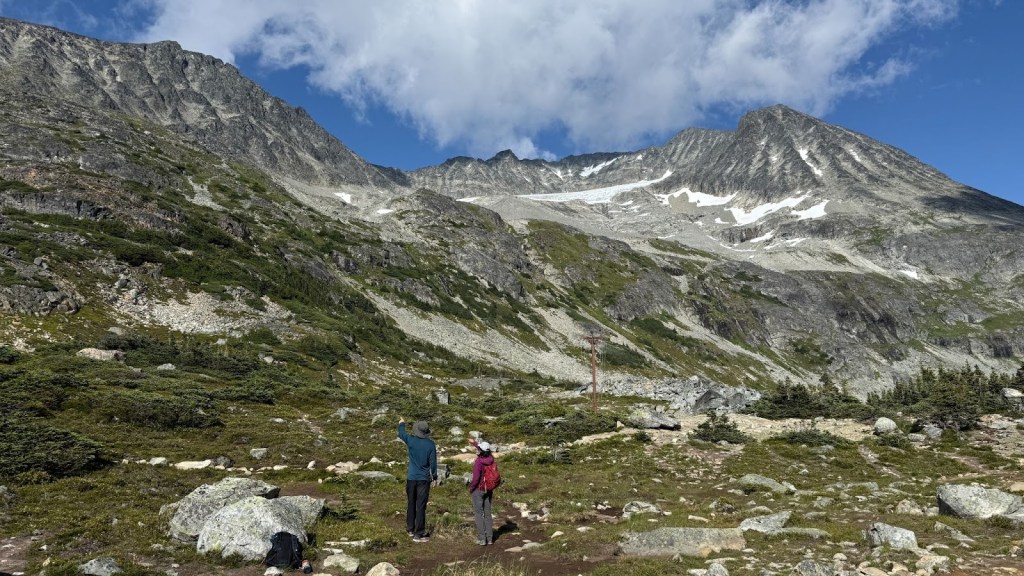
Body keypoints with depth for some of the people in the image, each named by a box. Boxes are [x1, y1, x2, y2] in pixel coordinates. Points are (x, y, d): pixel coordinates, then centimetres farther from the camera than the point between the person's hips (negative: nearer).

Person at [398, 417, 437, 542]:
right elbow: (433, 462, -6)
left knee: (411, 504, 18)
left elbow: (401, 434, 15)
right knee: (421, 506, 0)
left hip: (411, 478, 2)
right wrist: (434, 478, 5)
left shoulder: (411, 440, -7)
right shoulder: (430, 444, -10)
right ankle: (418, 534, 1)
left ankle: (410, 529, 31)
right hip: (424, 479, -2)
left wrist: (401, 424, 35)